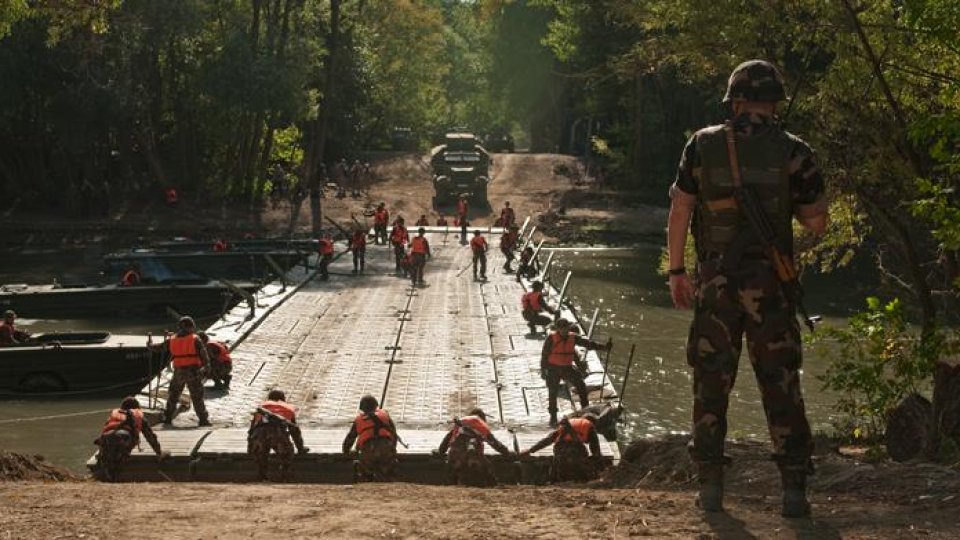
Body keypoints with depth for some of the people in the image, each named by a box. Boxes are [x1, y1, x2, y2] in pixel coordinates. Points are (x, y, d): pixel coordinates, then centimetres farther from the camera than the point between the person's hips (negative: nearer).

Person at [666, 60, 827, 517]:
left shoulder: (704, 145, 1)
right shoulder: (793, 152, -2)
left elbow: (679, 210, 1)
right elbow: (817, 223, 0)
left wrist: (676, 271, 8)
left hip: (715, 285, 1)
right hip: (770, 286, -1)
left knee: (711, 385, 9)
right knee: (781, 386, 4)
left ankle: (710, 485, 10)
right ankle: (794, 489, 1)